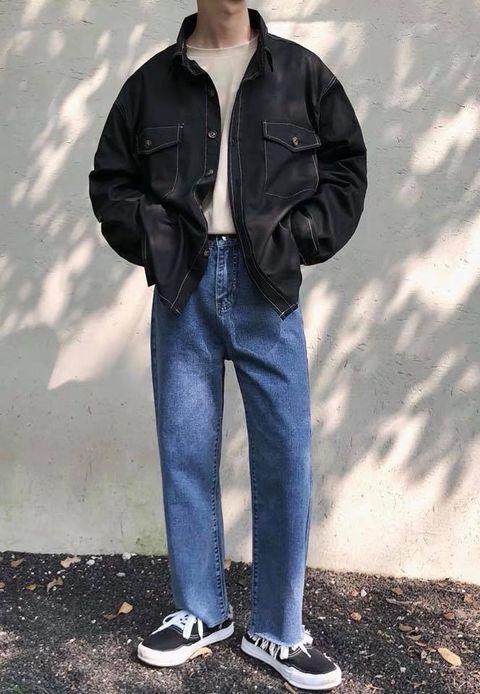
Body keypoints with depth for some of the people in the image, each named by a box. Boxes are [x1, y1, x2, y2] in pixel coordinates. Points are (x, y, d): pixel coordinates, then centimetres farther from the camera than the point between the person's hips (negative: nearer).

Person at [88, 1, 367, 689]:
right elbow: (110, 180, 14)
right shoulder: (152, 82, 10)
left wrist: (299, 240, -3)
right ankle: (201, 612, 23)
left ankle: (278, 629, 16)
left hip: (267, 286, 0)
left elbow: (346, 166, 10)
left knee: (285, 456, -1)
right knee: (185, 453, 5)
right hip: (183, 286, 1)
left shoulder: (301, 71, 9)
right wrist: (153, 239, -3)